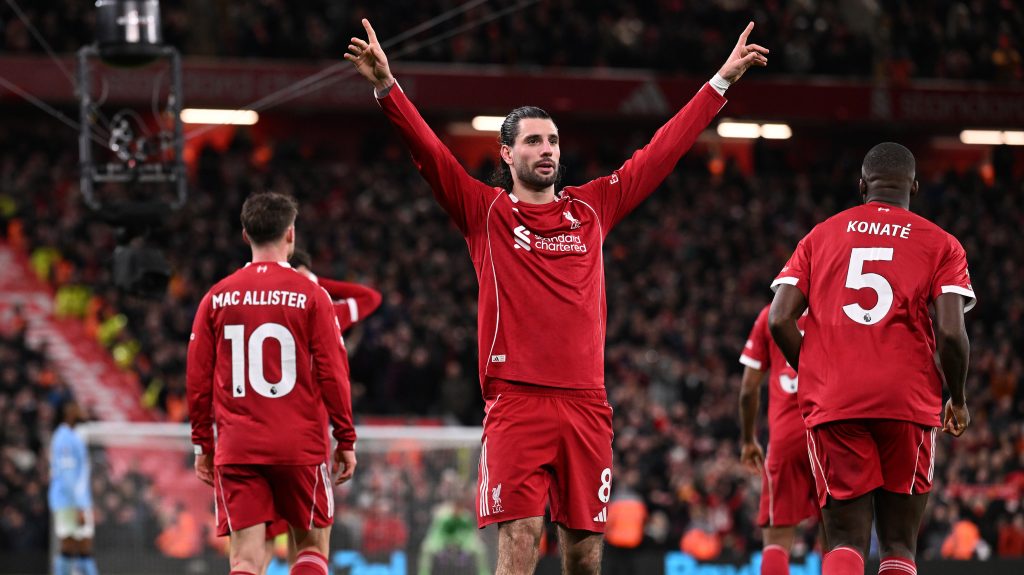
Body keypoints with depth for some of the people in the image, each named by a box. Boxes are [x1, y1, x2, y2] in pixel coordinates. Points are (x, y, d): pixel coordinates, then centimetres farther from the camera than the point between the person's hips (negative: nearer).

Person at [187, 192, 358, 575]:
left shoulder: (216, 298, 4)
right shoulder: (310, 296, -3)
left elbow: (198, 379, 7)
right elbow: (333, 374, -4)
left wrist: (203, 445, 16)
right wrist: (346, 441, 5)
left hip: (236, 448, 2)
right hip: (301, 448, -2)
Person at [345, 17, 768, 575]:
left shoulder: (591, 208, 15)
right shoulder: (486, 212, 7)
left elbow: (662, 151, 20)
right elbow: (429, 151, -4)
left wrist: (720, 82, 21)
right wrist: (387, 88, -19)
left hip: (585, 403, 3)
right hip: (516, 402, -3)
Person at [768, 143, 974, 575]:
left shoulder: (821, 236, 12)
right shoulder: (940, 244, 6)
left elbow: (780, 320, 3)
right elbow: (951, 332, -6)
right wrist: (958, 400, 10)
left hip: (833, 405, 1)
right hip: (908, 403, -1)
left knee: (846, 540, 3)